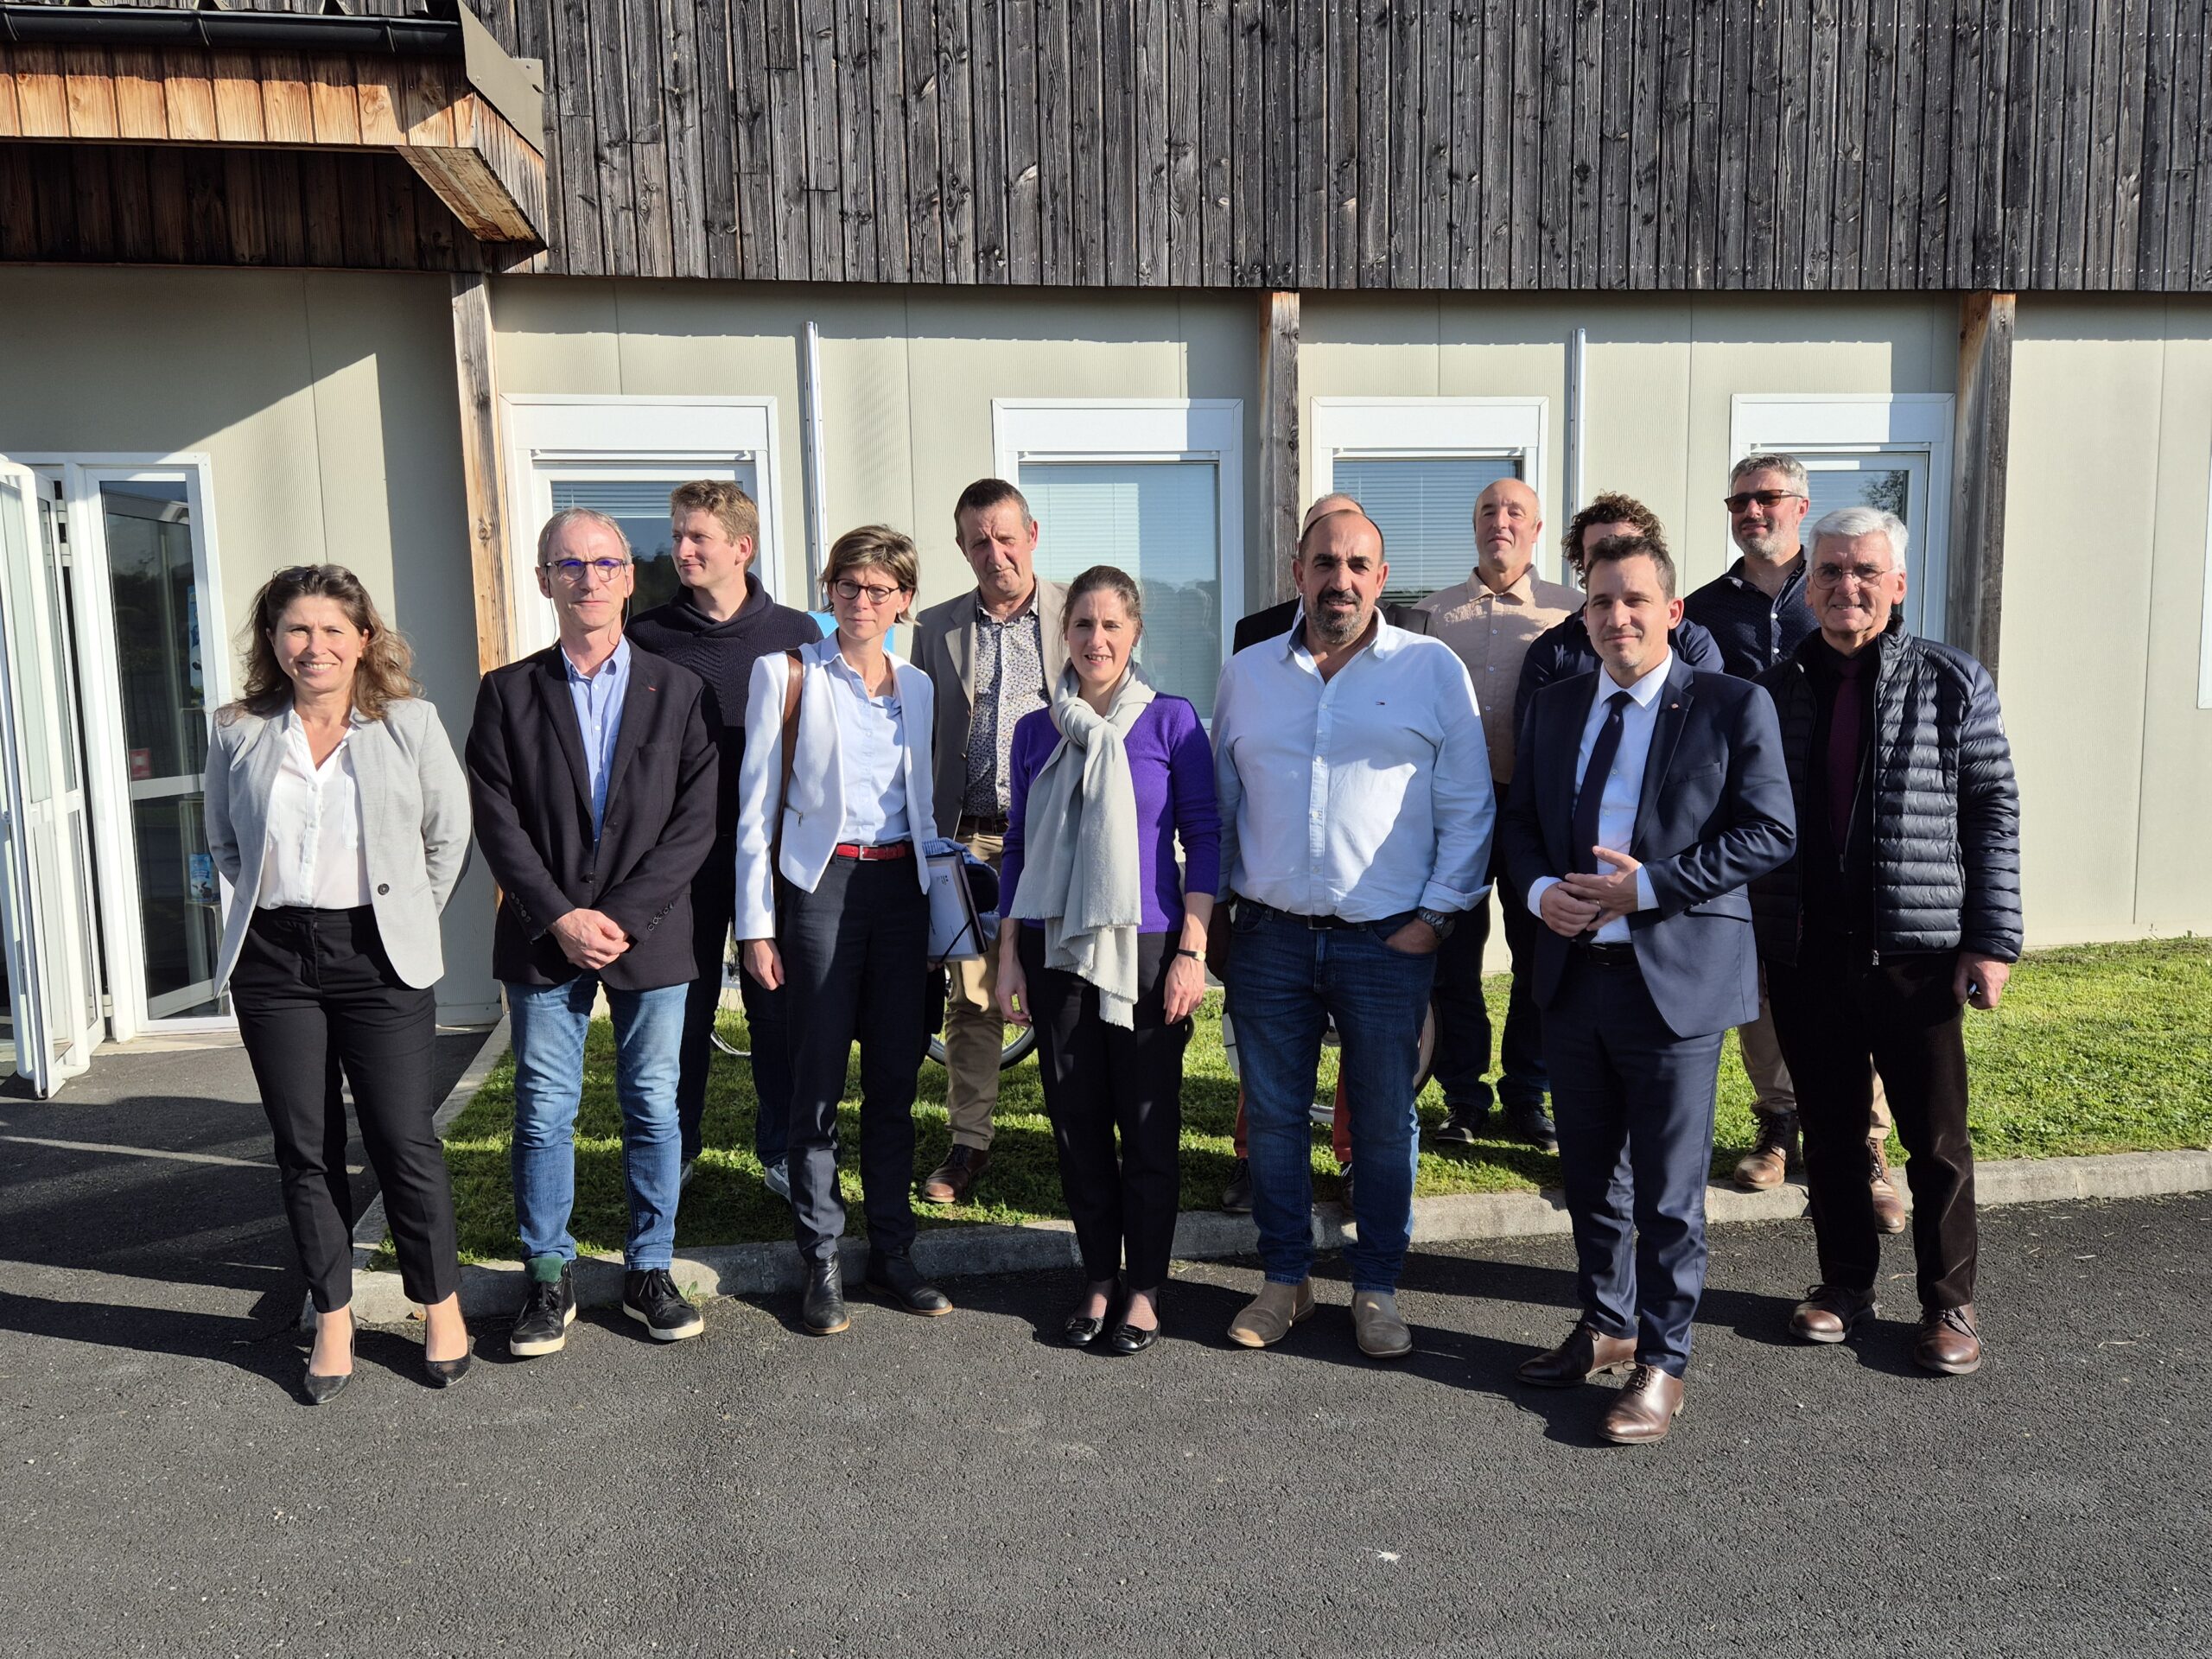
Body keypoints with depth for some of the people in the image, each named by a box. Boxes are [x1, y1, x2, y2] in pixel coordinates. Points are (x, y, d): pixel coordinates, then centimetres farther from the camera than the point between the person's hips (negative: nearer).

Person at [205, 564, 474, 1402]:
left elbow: (449, 834, 5)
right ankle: (332, 1319, 22)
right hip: (273, 960, 3)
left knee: (404, 1142, -1)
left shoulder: (409, 722, -1)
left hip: (377, 957, -2)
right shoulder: (239, 733, 5)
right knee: (304, 1149, 8)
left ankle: (441, 1304, 17)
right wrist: (271, 900, 12)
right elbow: (224, 842, 18)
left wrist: (407, 919, 6)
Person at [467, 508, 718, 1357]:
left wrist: (624, 917, -11)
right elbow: (497, 822, -1)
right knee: (543, 1112, 4)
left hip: (651, 936, 0)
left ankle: (650, 1270, 21)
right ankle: (550, 1278, 18)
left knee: (654, 1108, 6)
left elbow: (696, 822, -3)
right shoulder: (508, 693, 5)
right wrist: (559, 918, -12)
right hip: (544, 936, 0)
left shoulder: (678, 690, 4)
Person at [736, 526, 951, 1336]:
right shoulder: (787, 673, 0)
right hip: (822, 883, -4)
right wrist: (756, 923, -6)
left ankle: (891, 1250, 19)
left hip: (900, 883, 4)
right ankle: (821, 1262, 12)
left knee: (895, 1073, 7)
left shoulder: (916, 685, 12)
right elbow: (757, 805, -1)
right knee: (820, 1078, 0)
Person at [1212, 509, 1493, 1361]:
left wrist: (1435, 914, -5)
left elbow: (1468, 806, 0)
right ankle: (1284, 1279, 27)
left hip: (1387, 941, -2)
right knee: (1273, 1117, 10)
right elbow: (1219, 803, 14)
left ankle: (1377, 1288, 24)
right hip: (1268, 938, 2)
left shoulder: (1433, 669, 0)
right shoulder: (1246, 674, 8)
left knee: (1384, 1124, 7)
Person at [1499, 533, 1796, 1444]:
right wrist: (1539, 889, -7)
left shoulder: (1732, 705, -6)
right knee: (1589, 1175, 19)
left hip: (1676, 980, -5)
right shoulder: (1555, 706, 9)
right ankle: (1606, 1326, 38)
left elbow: (1769, 830, -10)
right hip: (1573, 970, 5)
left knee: (1668, 1192, 4)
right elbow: (1520, 819, 14)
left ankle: (1662, 1364, 21)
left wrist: (1652, 885, -18)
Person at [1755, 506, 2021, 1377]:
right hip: (1804, 951, 2)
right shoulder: (1775, 689, 5)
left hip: (1917, 948, -2)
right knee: (1830, 1132, 13)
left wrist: (1993, 940, -7)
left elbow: (1993, 813, -1)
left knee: (1937, 1138, 8)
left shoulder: (1952, 683, -1)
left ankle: (1949, 1304, 23)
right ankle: (1845, 1282, 29)